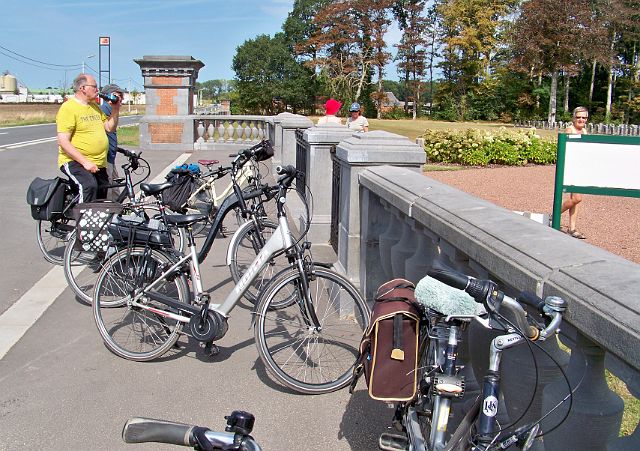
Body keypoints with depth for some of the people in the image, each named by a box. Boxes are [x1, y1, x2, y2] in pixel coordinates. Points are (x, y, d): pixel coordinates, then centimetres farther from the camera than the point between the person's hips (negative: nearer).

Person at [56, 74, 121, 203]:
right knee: (89, 186, -35)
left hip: (98, 164, 8)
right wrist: (85, 162, -24)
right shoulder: (68, 108, -11)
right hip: (75, 161, -8)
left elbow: (110, 128, 18)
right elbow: (63, 142, -18)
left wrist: (115, 109, 4)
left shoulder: (95, 106, 15)